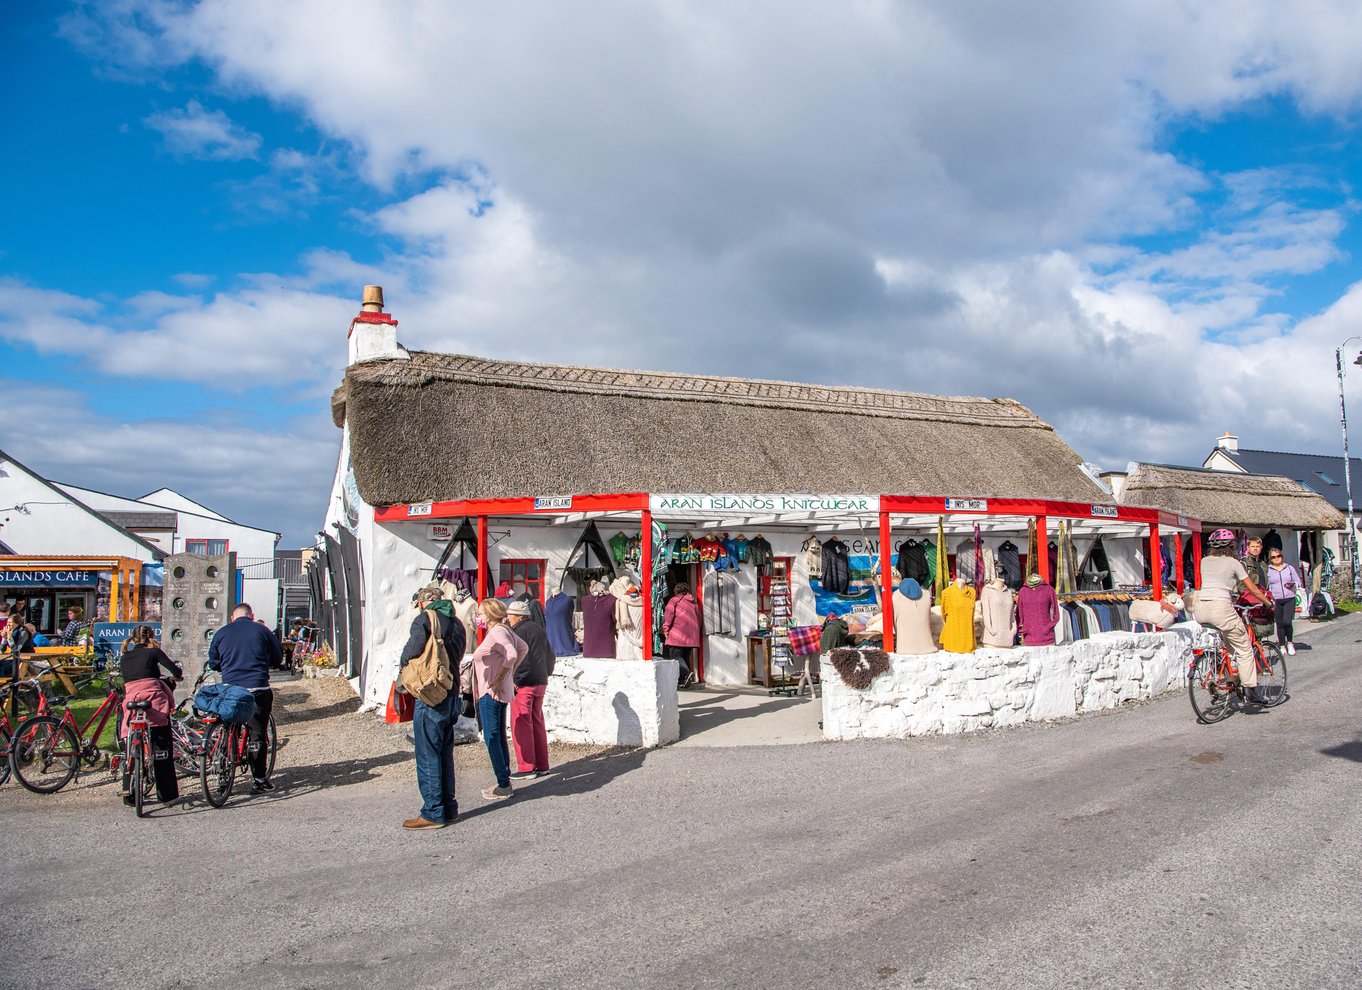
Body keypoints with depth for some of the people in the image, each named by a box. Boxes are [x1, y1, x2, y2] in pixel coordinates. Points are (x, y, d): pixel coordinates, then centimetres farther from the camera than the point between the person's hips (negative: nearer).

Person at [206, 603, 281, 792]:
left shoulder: (221, 633, 6)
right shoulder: (262, 631, 1)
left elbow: (213, 664, 13)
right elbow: (277, 658, 7)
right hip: (258, 689, -2)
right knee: (258, 734, 4)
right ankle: (260, 778, 5)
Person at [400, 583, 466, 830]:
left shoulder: (425, 618, -9)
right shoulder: (455, 623, 13)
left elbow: (413, 650, -21)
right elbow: (458, 657, 13)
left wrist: (405, 660, -1)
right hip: (451, 696, 8)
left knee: (428, 757, 0)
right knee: (444, 755, 16)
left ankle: (433, 813, 4)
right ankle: (449, 808, 21)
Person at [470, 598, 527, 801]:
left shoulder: (497, 632, -16)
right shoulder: (503, 630, 12)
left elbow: (511, 654, -31)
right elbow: (523, 648, 23)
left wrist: (500, 678, -22)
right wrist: (511, 671, 18)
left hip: (491, 692, -10)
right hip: (499, 692, 10)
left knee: (492, 738, -5)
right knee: (499, 737, 14)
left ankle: (503, 786, -1)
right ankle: (505, 783, 20)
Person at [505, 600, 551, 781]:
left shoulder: (520, 631, -13)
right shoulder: (539, 630, 14)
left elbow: (519, 658, -20)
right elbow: (550, 655, 19)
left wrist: (515, 680, -13)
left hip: (524, 684, -9)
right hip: (541, 682, 9)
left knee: (521, 725, -2)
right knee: (537, 723, 14)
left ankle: (526, 768, -1)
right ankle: (542, 765, 17)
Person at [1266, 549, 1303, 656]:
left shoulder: (1289, 568, 10)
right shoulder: (1267, 570, 5)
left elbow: (1298, 581, 12)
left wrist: (1292, 584, -9)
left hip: (1289, 599, 0)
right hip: (1276, 600, 0)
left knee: (1287, 621, -14)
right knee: (1280, 623, 2)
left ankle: (1290, 643, 9)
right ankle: (1282, 646, 13)